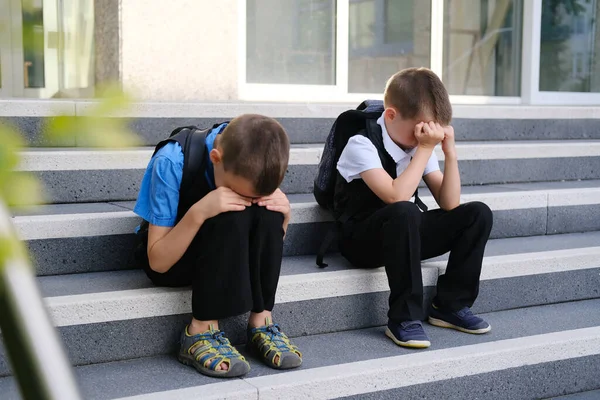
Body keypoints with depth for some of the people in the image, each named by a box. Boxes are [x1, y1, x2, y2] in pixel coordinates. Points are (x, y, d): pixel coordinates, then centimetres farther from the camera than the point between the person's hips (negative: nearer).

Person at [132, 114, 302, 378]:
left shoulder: (253, 164, -16)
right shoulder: (173, 162, -29)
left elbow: (268, 243, -4)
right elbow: (158, 261, -27)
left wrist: (283, 214, -26)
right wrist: (199, 212, -41)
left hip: (228, 259, 4)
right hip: (172, 260, -4)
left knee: (266, 211, -27)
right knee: (230, 217, -33)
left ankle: (261, 322, -19)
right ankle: (201, 332, -27)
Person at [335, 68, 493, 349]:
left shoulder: (418, 145, 0)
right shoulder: (362, 144, -20)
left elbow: (449, 204, -4)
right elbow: (396, 197, -35)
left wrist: (450, 151, -14)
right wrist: (426, 149, -28)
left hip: (403, 235, 7)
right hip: (362, 239, -7)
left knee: (477, 214, -7)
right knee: (404, 212, -39)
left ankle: (450, 305, 0)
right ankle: (404, 319, -27)